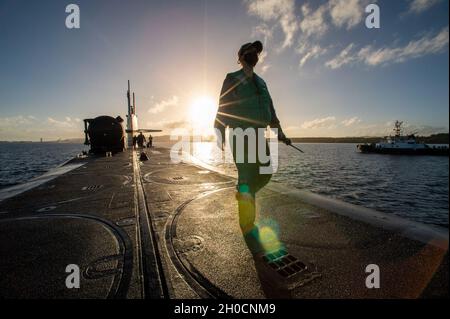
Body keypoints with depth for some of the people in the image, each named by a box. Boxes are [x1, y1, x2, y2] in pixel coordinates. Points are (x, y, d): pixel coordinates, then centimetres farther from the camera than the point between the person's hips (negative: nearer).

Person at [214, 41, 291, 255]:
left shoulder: (261, 82, 24)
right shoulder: (232, 79, 8)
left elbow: (270, 110, 24)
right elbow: (223, 108, 0)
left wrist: (279, 133, 18)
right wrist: (220, 134, -9)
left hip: (259, 134, 7)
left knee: (264, 174, 1)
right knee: (246, 176, -13)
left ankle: (243, 195, 29)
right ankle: (248, 228, -5)